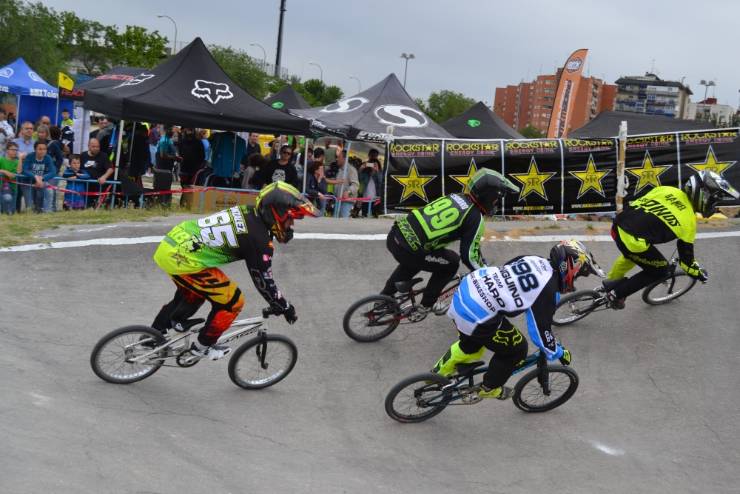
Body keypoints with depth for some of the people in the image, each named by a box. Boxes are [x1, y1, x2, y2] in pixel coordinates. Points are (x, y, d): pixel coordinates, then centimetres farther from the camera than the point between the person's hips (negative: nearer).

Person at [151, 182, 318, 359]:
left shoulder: (245, 213, 10)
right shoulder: (258, 238, -14)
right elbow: (263, 282, -6)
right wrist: (285, 307, 8)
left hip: (170, 245, 9)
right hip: (180, 259, -9)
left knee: (191, 296, 33)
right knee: (232, 302, 3)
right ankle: (203, 346, 19)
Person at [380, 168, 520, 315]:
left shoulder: (456, 197, 18)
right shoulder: (475, 218, -6)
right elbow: (468, 256, -3)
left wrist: (481, 259, 40)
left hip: (396, 233, 8)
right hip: (408, 250, -8)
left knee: (412, 262, 38)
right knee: (451, 263, 14)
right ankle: (426, 305, 21)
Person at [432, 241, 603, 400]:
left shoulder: (533, 259, 8)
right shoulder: (547, 290, -15)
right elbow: (540, 333, -9)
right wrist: (560, 352, 8)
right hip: (477, 317, -8)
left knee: (471, 345, 33)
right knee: (516, 350, 14)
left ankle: (439, 372, 49)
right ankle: (489, 388, 32)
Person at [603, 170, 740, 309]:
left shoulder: (666, 189, 12)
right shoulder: (689, 221, 0)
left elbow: (634, 204, 21)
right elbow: (686, 257, 8)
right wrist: (698, 273, 26)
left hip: (618, 226, 7)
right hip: (633, 242, -7)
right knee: (660, 270, 19)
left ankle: (611, 282, 51)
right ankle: (616, 294, 17)